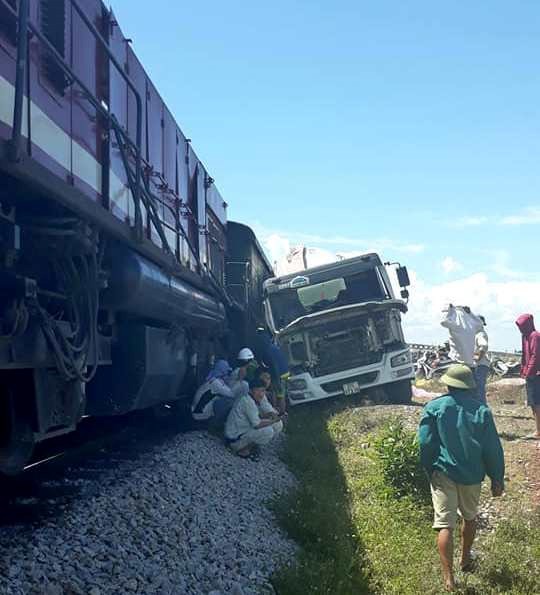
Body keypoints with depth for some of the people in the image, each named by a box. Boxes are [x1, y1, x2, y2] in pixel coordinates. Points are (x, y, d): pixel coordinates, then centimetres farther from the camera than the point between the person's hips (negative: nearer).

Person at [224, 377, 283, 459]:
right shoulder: (247, 401, -24)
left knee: (278, 424, 3)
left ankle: (252, 446, 7)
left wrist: (269, 415, -8)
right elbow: (256, 424, -26)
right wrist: (273, 421, -16)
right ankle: (242, 449, -10)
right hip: (235, 439, -9)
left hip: (246, 431, 9)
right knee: (268, 431, -29)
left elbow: (255, 418, 10)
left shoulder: (255, 400, 4)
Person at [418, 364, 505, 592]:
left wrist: (429, 469, 7)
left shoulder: (434, 407, -6)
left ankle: (449, 578, -8)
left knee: (445, 525, -2)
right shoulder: (482, 410, -1)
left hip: (443, 473, -2)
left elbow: (425, 443, -7)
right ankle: (466, 560, 42)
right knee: (470, 517, 25)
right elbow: (493, 448, 0)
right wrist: (497, 478, 8)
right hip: (472, 475, 3)